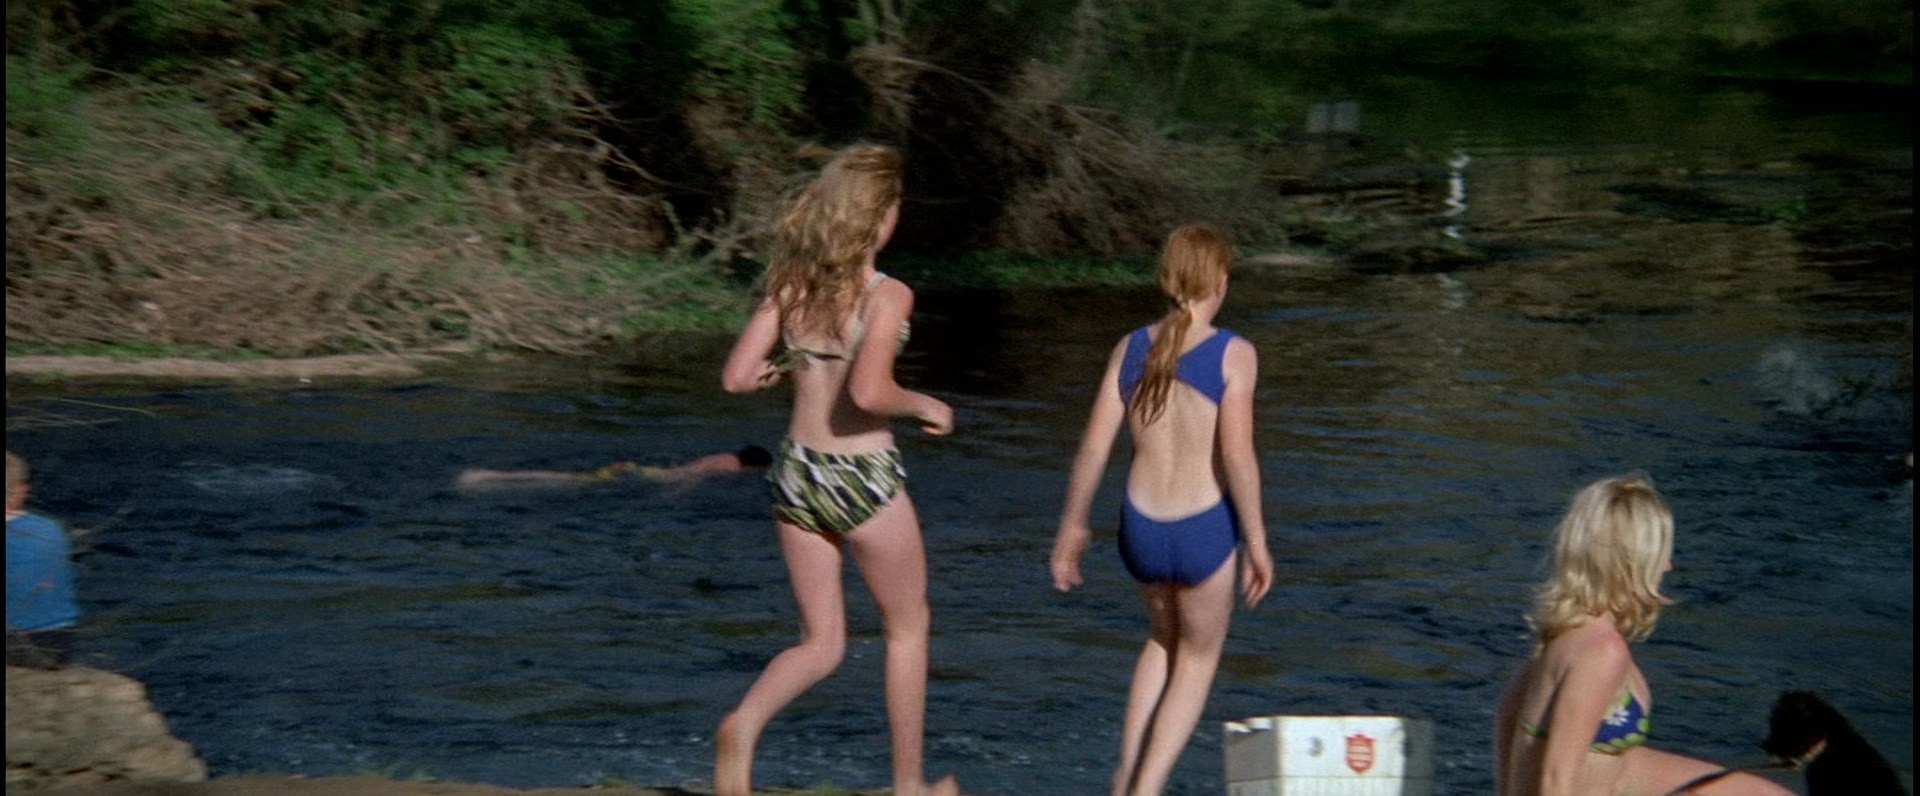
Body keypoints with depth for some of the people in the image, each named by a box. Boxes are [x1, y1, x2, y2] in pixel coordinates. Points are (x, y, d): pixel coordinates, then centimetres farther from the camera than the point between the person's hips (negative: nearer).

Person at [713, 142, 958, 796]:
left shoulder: (791, 286, -1)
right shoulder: (887, 295, -17)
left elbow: (737, 378, -3)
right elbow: (869, 393, -29)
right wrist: (923, 406, -9)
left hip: (797, 473, 5)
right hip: (864, 479, -5)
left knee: (821, 645, 14)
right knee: (907, 628, 19)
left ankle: (744, 724, -15)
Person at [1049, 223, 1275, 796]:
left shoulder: (1130, 349, 1)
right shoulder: (1233, 355, -10)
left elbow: (1093, 447, 1)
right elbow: (1236, 455, -17)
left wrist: (1072, 527, 11)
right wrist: (1256, 542, -10)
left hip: (1140, 529, 4)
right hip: (1206, 530, -4)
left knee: (1164, 640, 31)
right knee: (1197, 660, 18)